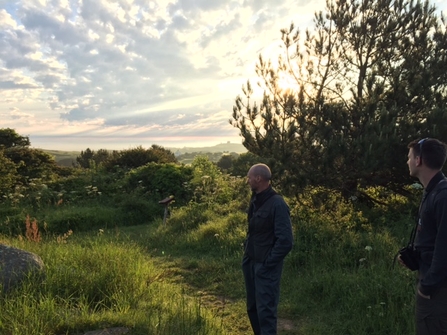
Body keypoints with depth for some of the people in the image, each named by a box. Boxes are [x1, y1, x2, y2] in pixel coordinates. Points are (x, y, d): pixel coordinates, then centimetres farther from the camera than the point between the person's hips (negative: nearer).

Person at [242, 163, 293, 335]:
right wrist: (247, 253, 10)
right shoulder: (255, 200, 7)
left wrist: (268, 263, -17)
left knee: (265, 310, -3)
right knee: (252, 307, 17)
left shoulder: (277, 204, -18)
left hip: (265, 266, -8)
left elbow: (285, 241, -20)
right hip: (251, 263, 8)